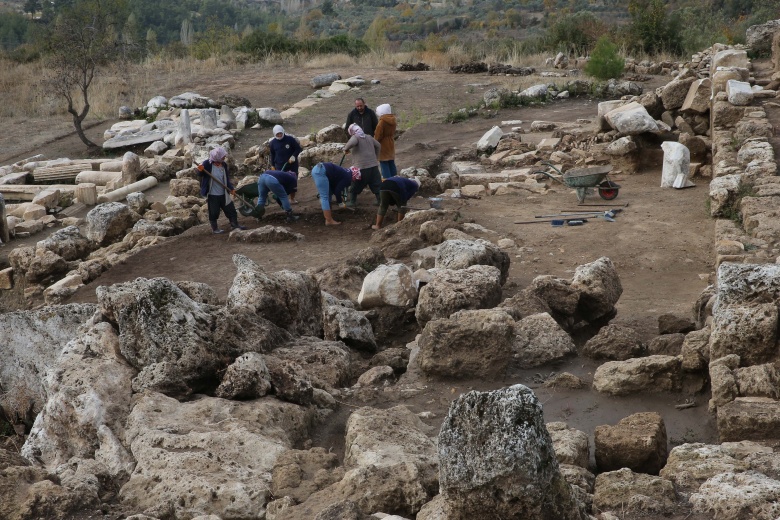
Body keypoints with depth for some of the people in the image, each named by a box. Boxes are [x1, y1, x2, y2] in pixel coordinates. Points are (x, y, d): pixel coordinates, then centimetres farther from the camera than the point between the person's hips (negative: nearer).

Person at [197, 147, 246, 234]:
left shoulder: (224, 165, 4)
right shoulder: (207, 164, -13)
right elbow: (200, 175, -7)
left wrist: (231, 188, 0)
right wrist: (200, 170, -31)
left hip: (223, 194, 5)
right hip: (212, 195, -5)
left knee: (231, 209, 10)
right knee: (213, 213, 5)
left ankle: (235, 225, 23)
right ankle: (215, 228, 20)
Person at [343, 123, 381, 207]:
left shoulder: (355, 137, -7)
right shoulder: (369, 137, 13)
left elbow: (351, 143, -29)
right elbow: (377, 145, 25)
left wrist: (346, 149, -10)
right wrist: (376, 157, 36)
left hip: (361, 167, -5)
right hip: (373, 166, 5)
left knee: (355, 186, 11)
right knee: (377, 184, 10)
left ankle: (352, 201, 16)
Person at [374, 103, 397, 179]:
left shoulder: (382, 122, -18)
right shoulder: (392, 120, 5)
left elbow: (378, 135, -14)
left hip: (383, 145, -8)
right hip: (391, 144, 8)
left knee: (384, 163, -4)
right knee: (391, 162, 14)